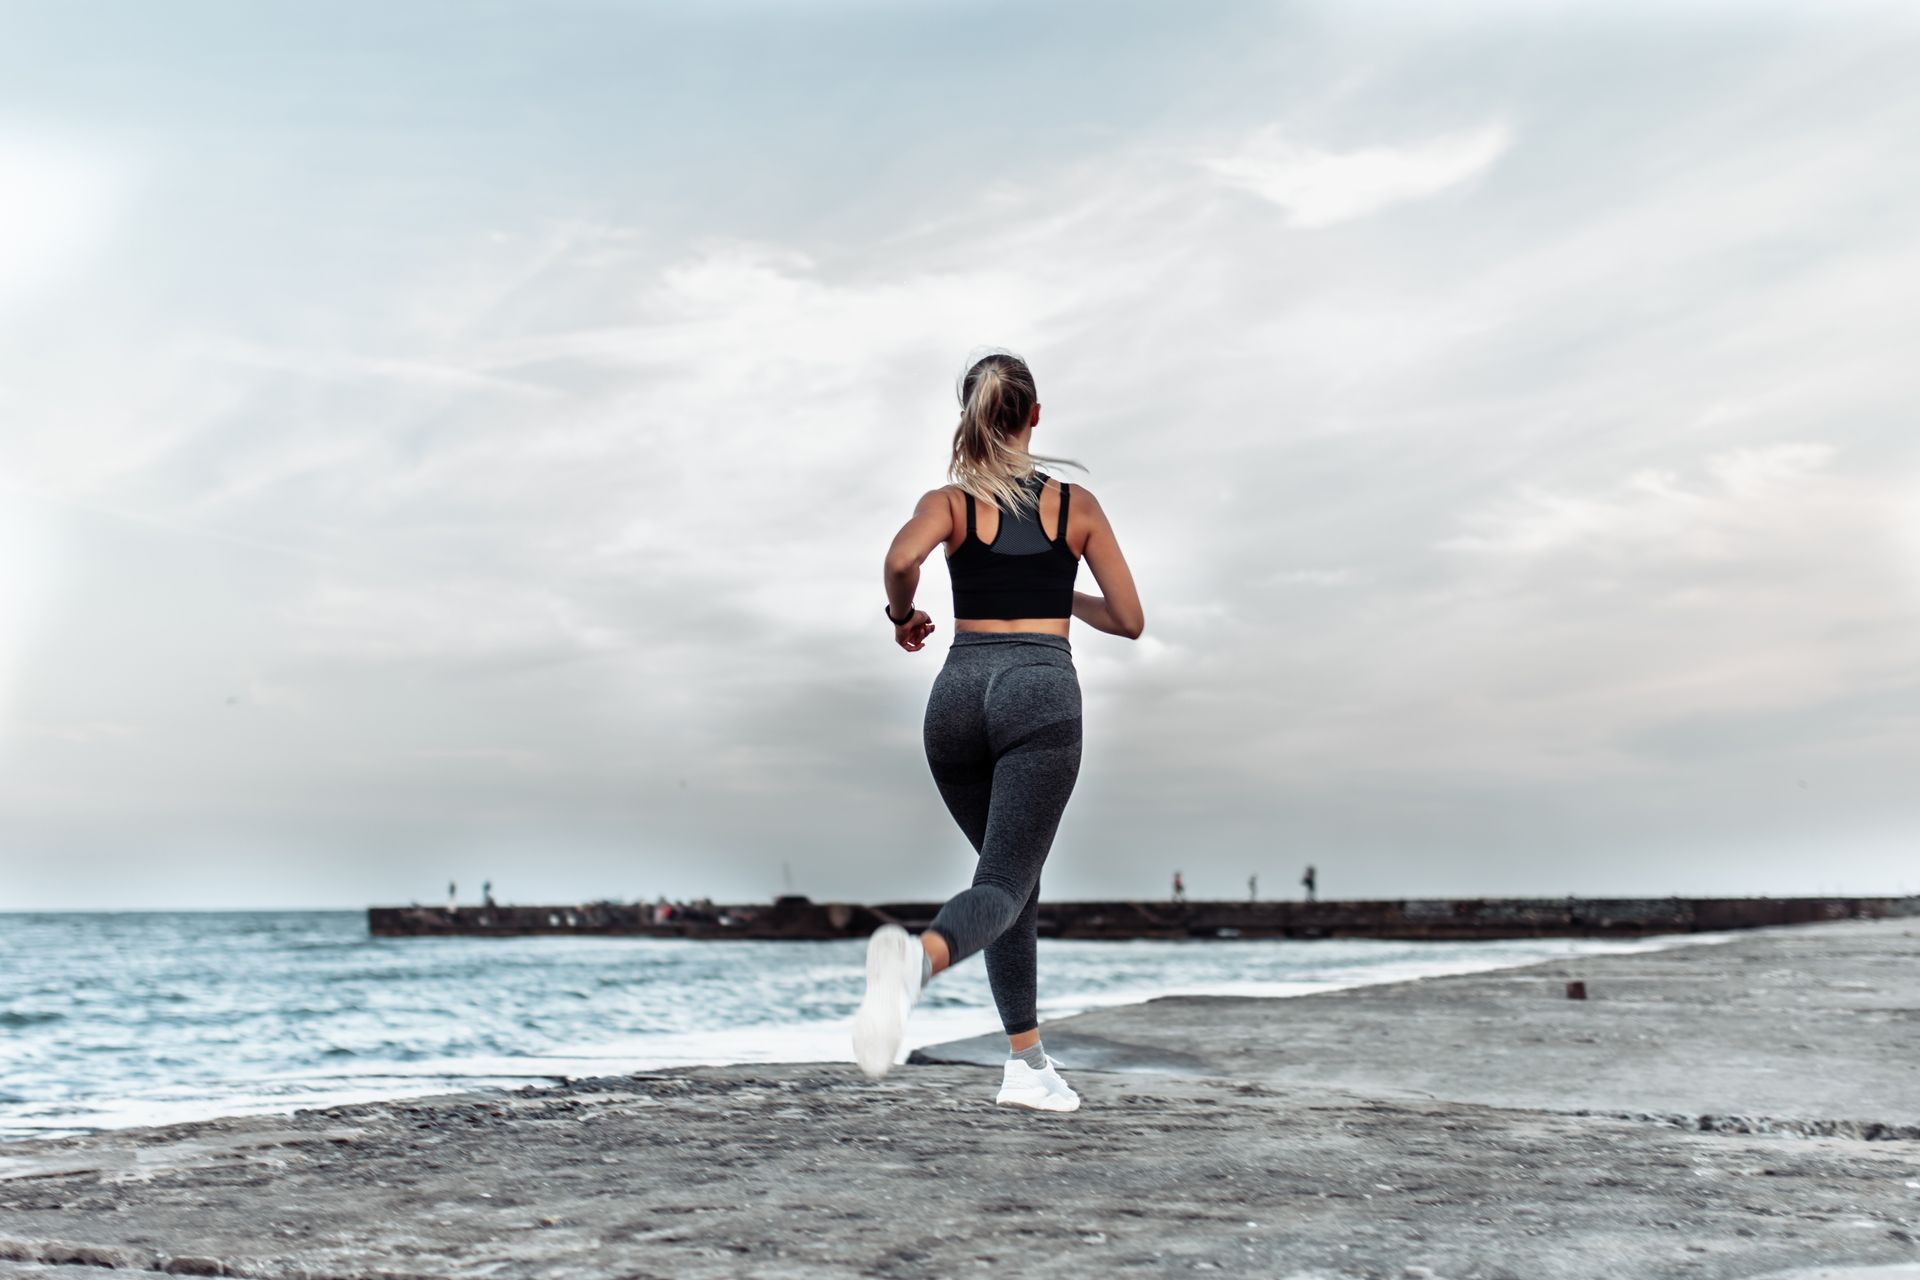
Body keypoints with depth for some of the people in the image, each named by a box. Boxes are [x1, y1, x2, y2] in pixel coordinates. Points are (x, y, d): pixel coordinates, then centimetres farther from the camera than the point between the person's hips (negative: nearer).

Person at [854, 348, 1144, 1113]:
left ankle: (1027, 1063, 21)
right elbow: (1129, 621, 12)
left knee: (1013, 874, 20)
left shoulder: (950, 500, 8)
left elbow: (902, 559, -15)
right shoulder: (1077, 504, 11)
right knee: (1003, 884, -14)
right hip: (1042, 691, -2)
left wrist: (902, 617, 4)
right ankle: (920, 956, -49)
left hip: (960, 691, 3)